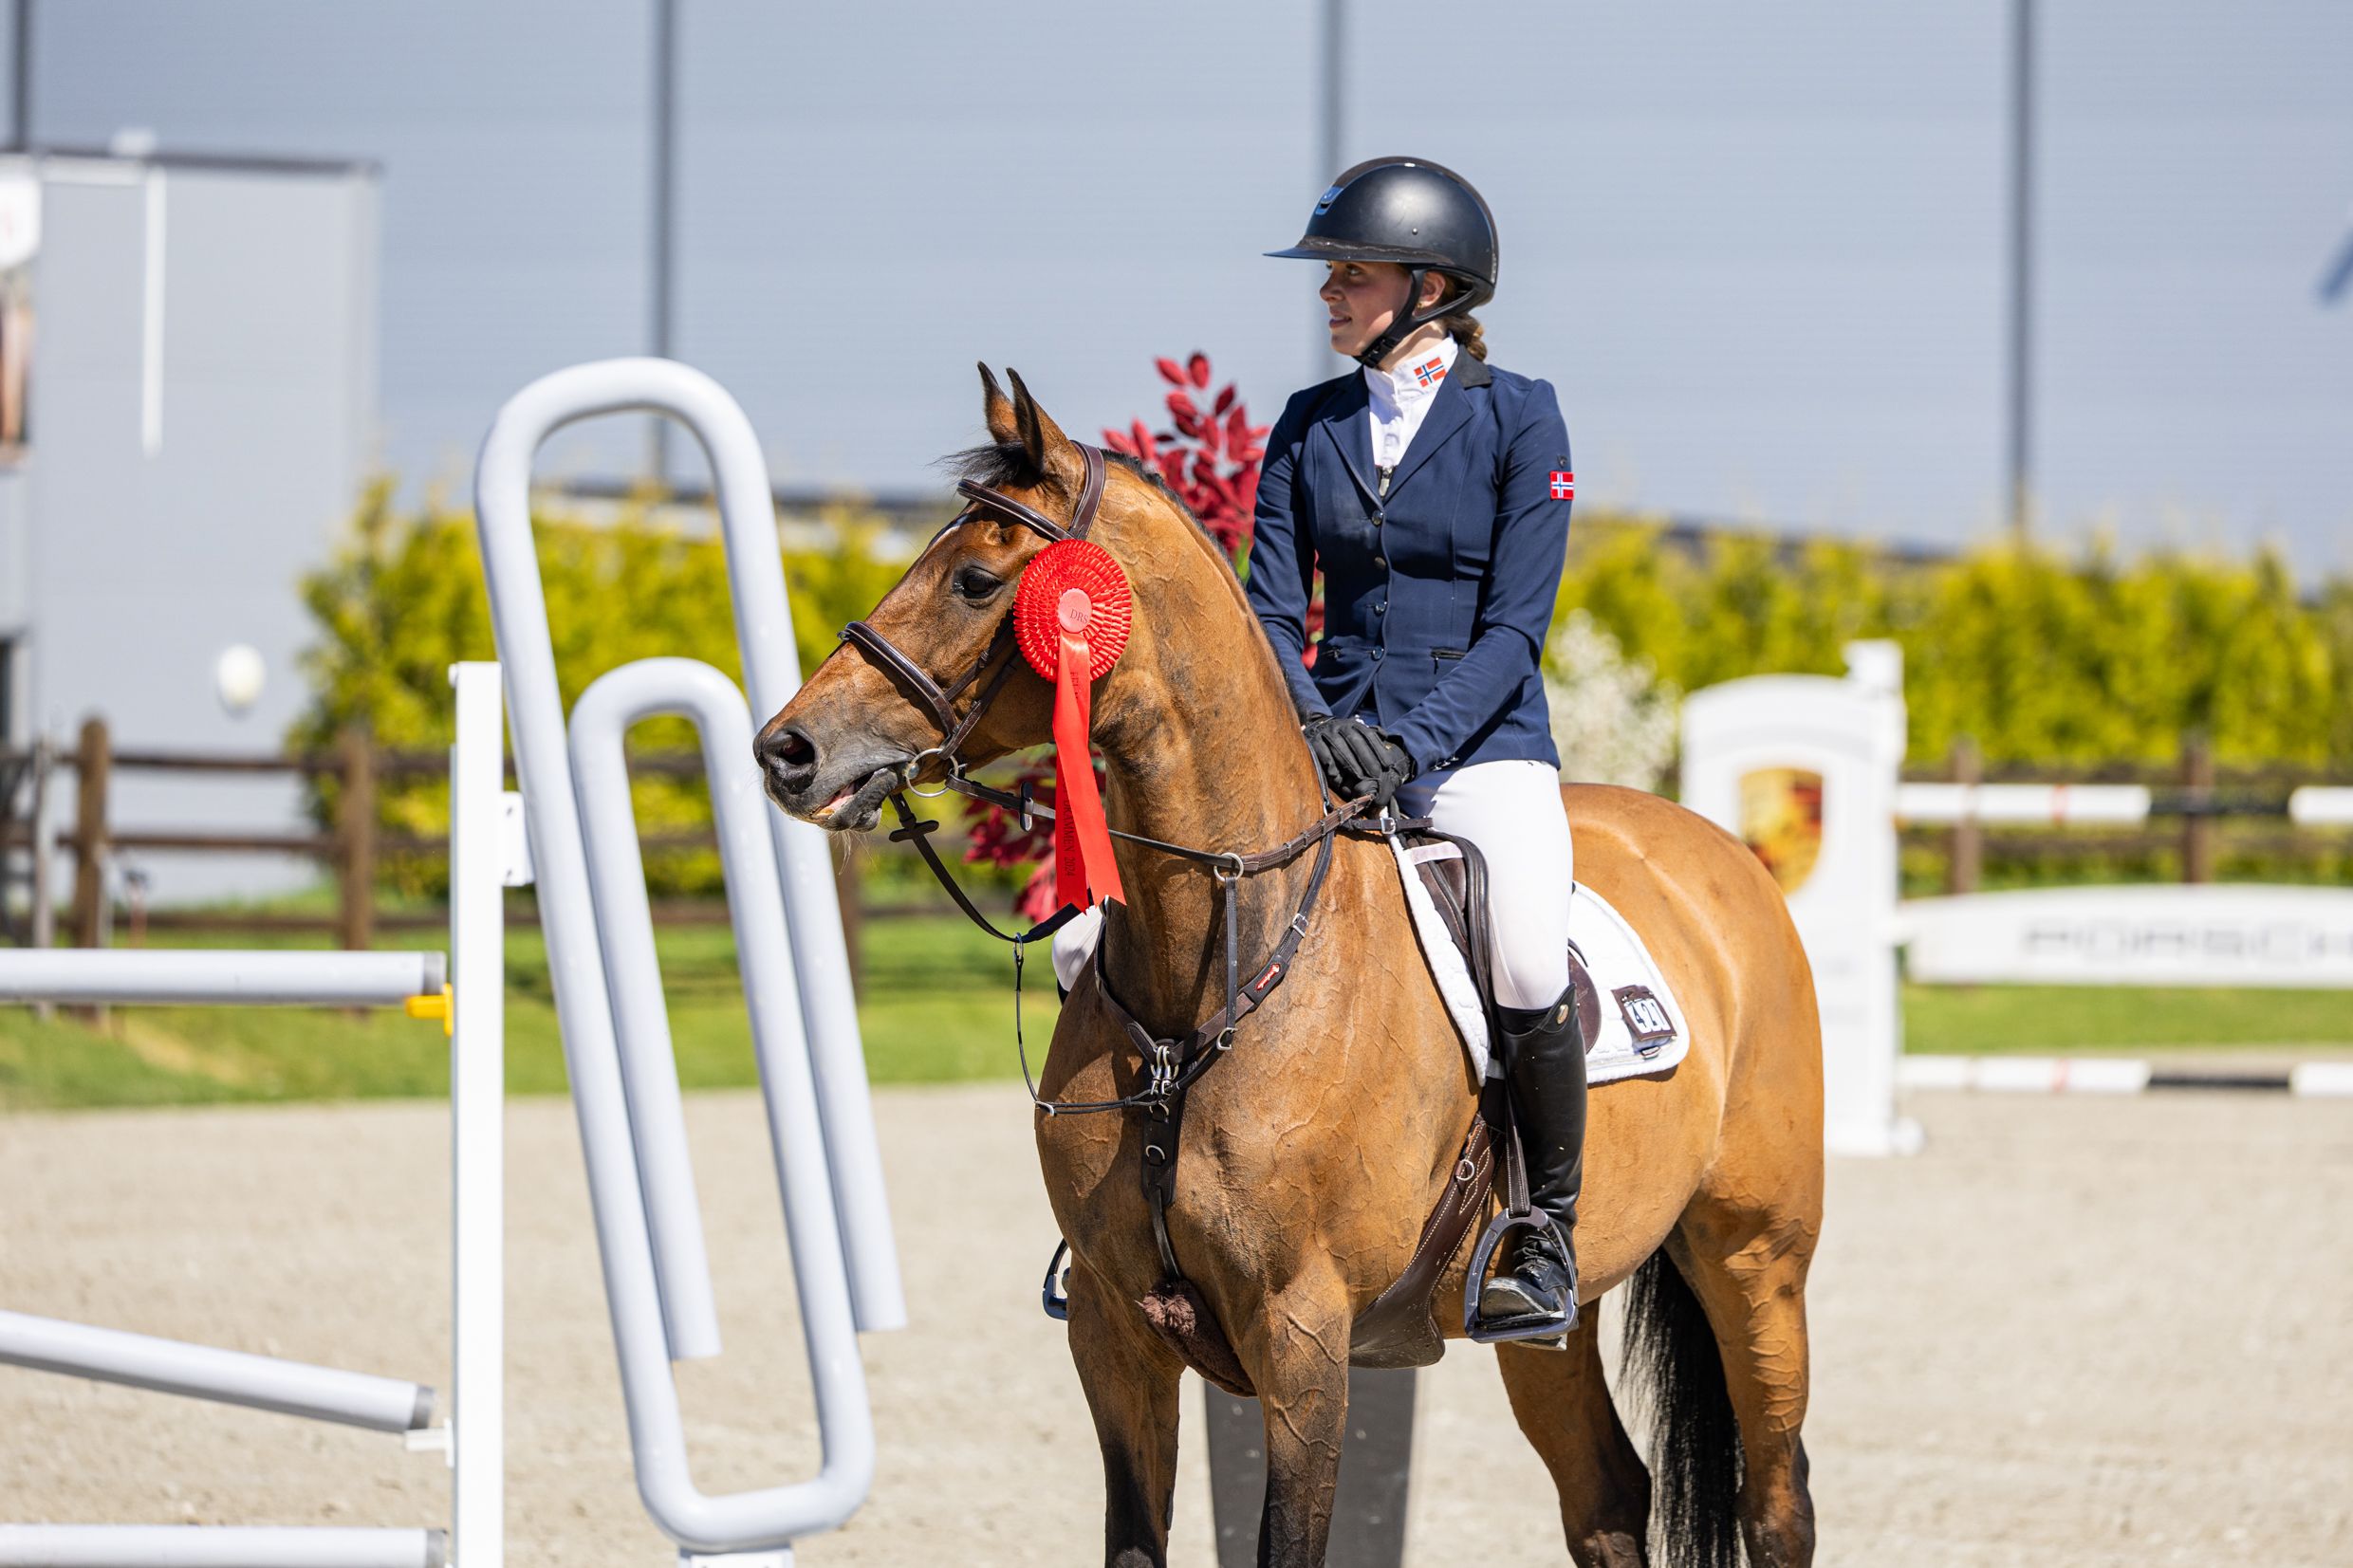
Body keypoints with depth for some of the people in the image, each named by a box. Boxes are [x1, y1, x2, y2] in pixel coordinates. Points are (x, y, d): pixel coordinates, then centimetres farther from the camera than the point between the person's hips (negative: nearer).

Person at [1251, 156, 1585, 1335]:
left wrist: (1412, 742, -20)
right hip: (1331, 745, 4)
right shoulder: (1310, 428, 11)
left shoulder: (1518, 419, -2)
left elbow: (1514, 625, -7)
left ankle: (1549, 1234, -9)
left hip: (1482, 744, -4)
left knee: (1529, 967, -31)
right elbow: (1271, 609, 7)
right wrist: (1312, 723, -13)